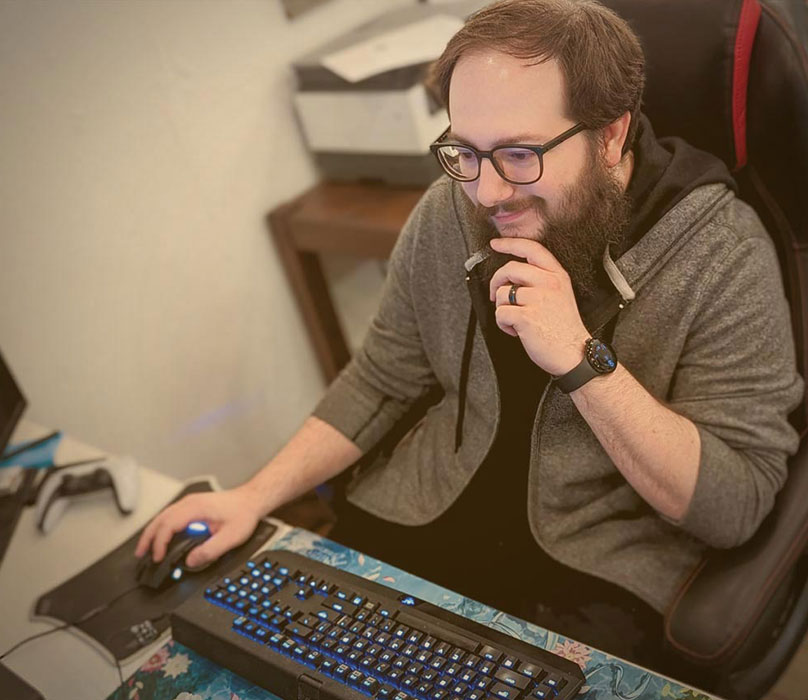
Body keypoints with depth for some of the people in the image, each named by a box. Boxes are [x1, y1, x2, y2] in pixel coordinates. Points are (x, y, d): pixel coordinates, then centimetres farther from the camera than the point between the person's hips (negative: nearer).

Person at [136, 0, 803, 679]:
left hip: (601, 572, -2)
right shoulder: (446, 213, -6)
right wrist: (256, 496, -7)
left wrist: (581, 358, -30)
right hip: (418, 522, 3)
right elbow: (381, 381, 4)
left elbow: (736, 507, -18)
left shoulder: (723, 254, -19)